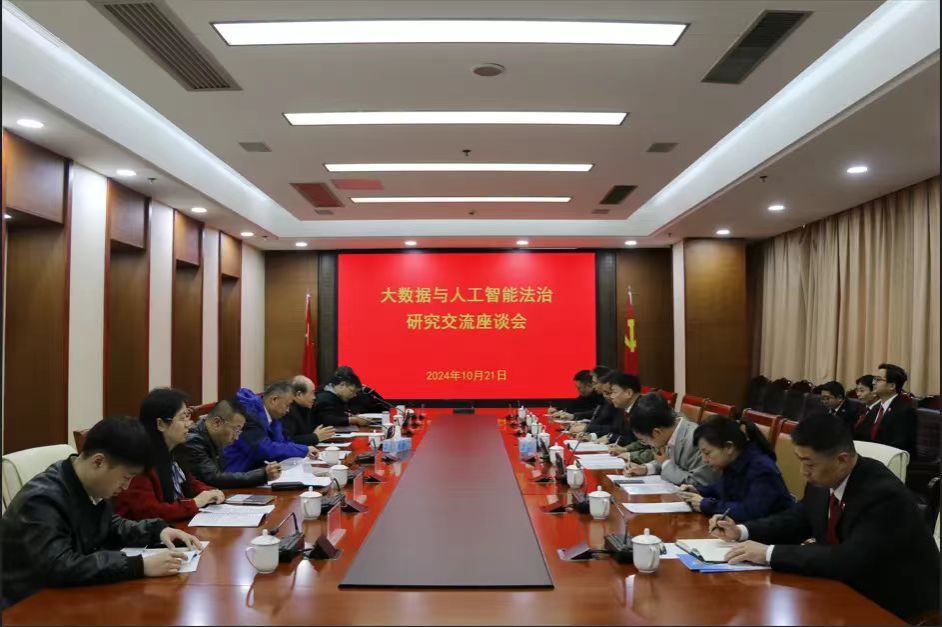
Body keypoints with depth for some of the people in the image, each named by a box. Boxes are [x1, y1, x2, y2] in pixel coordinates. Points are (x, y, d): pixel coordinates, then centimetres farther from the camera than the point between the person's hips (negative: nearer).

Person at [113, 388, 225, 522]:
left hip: (178, 525, 8)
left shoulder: (172, 454, 6)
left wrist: (211, 493, 0)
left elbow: (189, 482, 20)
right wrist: (194, 504, -17)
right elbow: (147, 512, -24)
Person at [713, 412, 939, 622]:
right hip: (848, 587, 6)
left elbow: (847, 561, -35)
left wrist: (769, 553, -32)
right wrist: (741, 531, -5)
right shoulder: (822, 481, -7)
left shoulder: (884, 495, -28)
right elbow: (797, 520, 9)